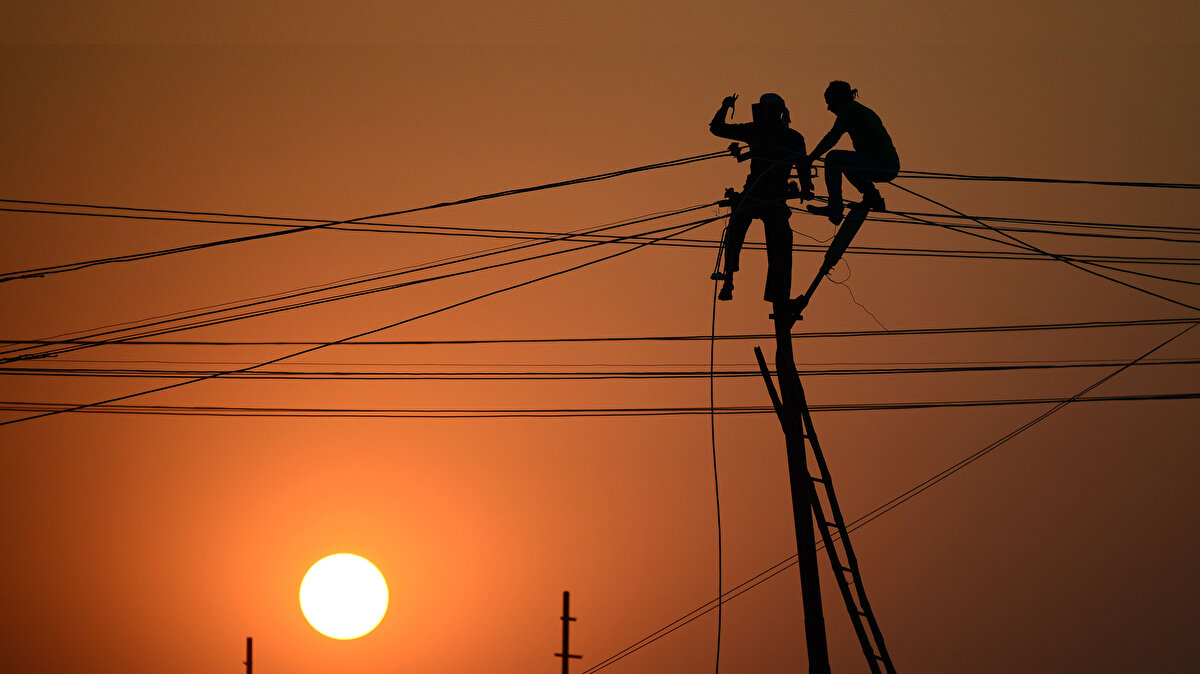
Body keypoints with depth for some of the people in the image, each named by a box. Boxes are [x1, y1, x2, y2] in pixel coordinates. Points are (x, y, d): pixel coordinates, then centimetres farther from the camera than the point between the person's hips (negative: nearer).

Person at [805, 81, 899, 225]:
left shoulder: (848, 110, -3)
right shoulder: (862, 110, 25)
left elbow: (831, 138, -10)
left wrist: (809, 159, -5)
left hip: (881, 164, -9)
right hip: (892, 166, 9)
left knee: (833, 158, -10)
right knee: (845, 161, 28)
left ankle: (834, 207, -13)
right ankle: (872, 196, 18)